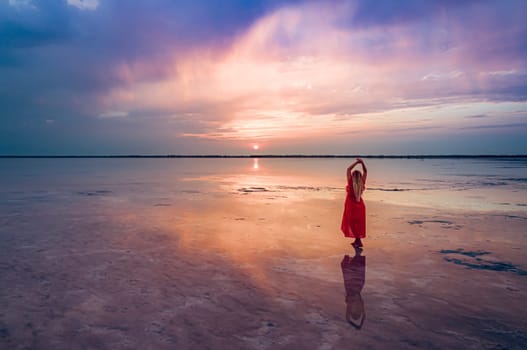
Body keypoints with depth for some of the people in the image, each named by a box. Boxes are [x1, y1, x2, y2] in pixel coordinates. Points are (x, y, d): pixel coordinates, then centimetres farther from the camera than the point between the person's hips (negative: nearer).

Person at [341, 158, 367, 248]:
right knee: (359, 224, 14)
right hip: (360, 205, 4)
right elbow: (365, 172, 3)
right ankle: (357, 241, 21)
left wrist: (356, 162, -11)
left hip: (351, 205, -4)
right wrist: (362, 162, -5)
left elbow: (348, 169, -12)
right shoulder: (362, 183, -8)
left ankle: (358, 241, -4)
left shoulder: (351, 183, -16)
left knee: (352, 223, 3)